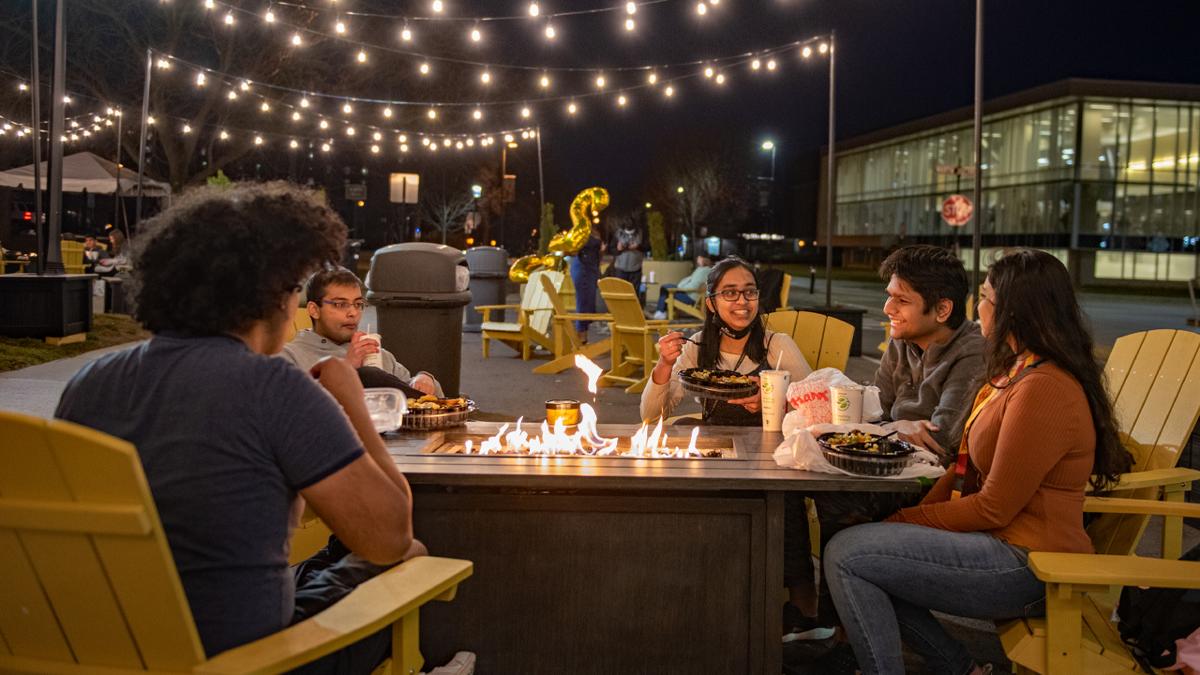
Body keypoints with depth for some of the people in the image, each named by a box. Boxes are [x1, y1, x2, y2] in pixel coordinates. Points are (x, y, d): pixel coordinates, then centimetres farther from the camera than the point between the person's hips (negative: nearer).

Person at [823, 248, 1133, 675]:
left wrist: (907, 520, -9)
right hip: (1002, 546, 11)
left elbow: (994, 509, -19)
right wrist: (915, 514, 0)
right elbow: (969, 466, 13)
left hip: (1026, 567, -10)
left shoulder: (1043, 390, -21)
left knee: (846, 555, -17)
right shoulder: (1018, 371, 13)